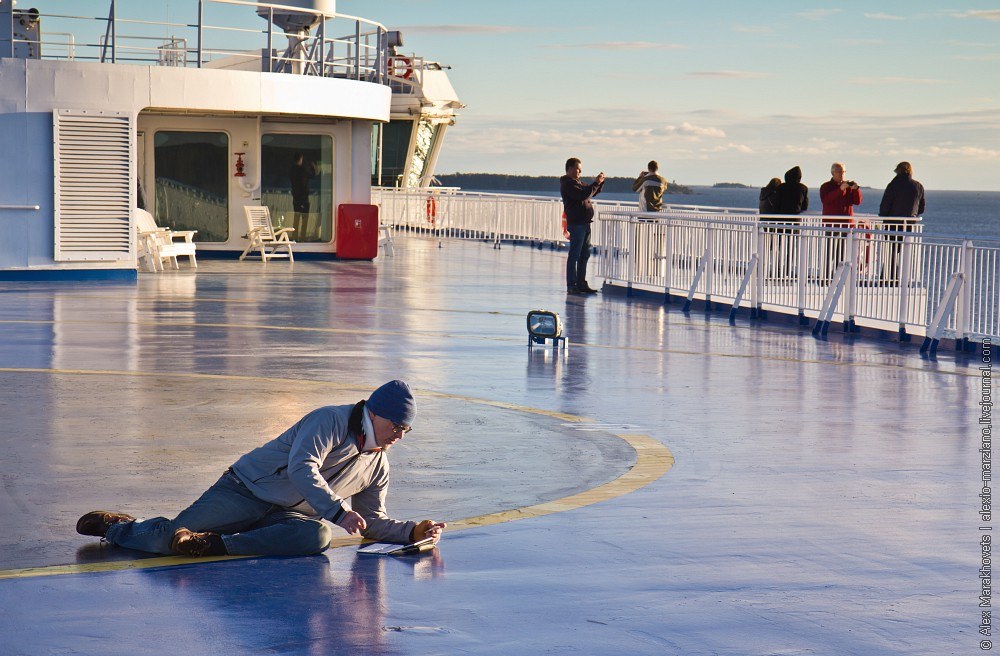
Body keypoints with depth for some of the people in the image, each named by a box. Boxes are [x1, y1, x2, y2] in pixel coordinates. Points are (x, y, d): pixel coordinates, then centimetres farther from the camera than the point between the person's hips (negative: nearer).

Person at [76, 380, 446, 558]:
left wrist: (412, 532, 3)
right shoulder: (330, 420, -11)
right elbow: (302, 468, -25)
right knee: (172, 538, -17)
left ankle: (220, 545, -28)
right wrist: (338, 511, -34)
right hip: (247, 491, -5)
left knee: (316, 537, -31)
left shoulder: (378, 467, 12)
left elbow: (372, 521, 20)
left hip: (287, 515, 5)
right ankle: (118, 527, 15)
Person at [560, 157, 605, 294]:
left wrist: (600, 182, 11)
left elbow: (593, 192, 28)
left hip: (585, 223, 10)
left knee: (584, 255, 12)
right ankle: (571, 286, -6)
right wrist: (596, 183, -19)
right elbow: (583, 195, -24)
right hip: (576, 223, -10)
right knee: (574, 255, -7)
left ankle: (581, 284, 18)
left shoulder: (577, 182, 20)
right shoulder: (567, 184, -11)